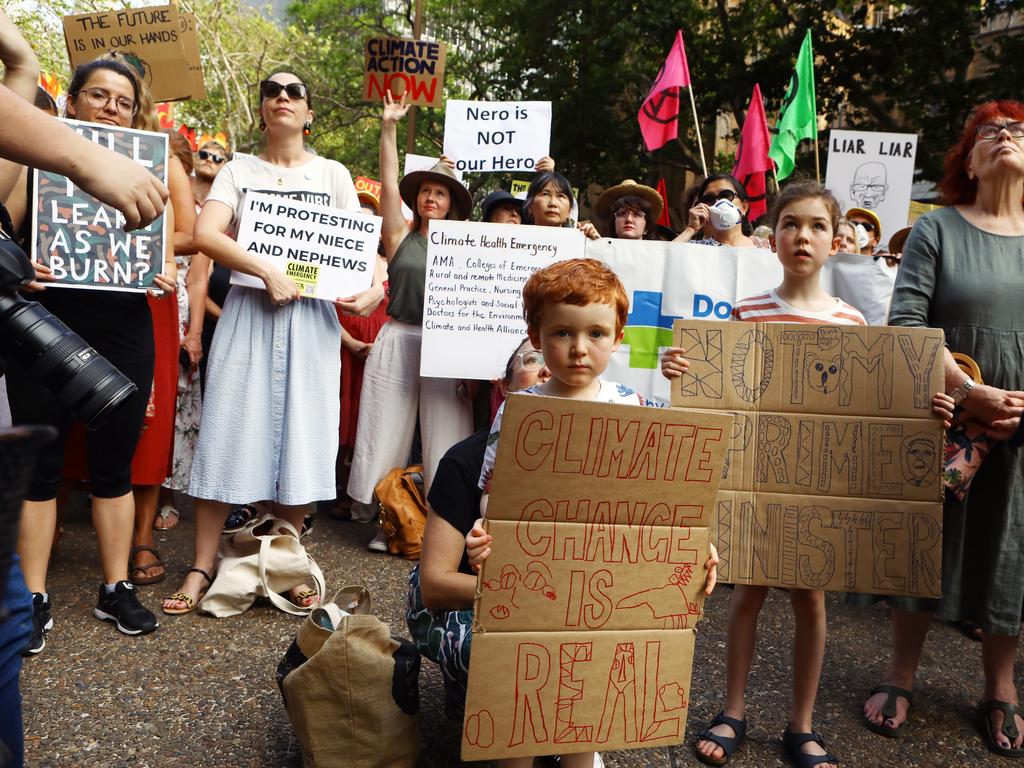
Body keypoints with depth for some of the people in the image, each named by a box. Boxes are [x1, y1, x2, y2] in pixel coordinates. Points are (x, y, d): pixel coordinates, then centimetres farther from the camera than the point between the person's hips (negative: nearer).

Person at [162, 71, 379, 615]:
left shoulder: (333, 174, 11)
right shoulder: (239, 170, 9)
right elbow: (205, 234, -7)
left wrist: (374, 284, -16)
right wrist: (268, 271, -20)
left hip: (311, 319, 1)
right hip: (248, 310, 0)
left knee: (299, 437, 1)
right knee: (228, 433, -2)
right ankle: (202, 566, 9)